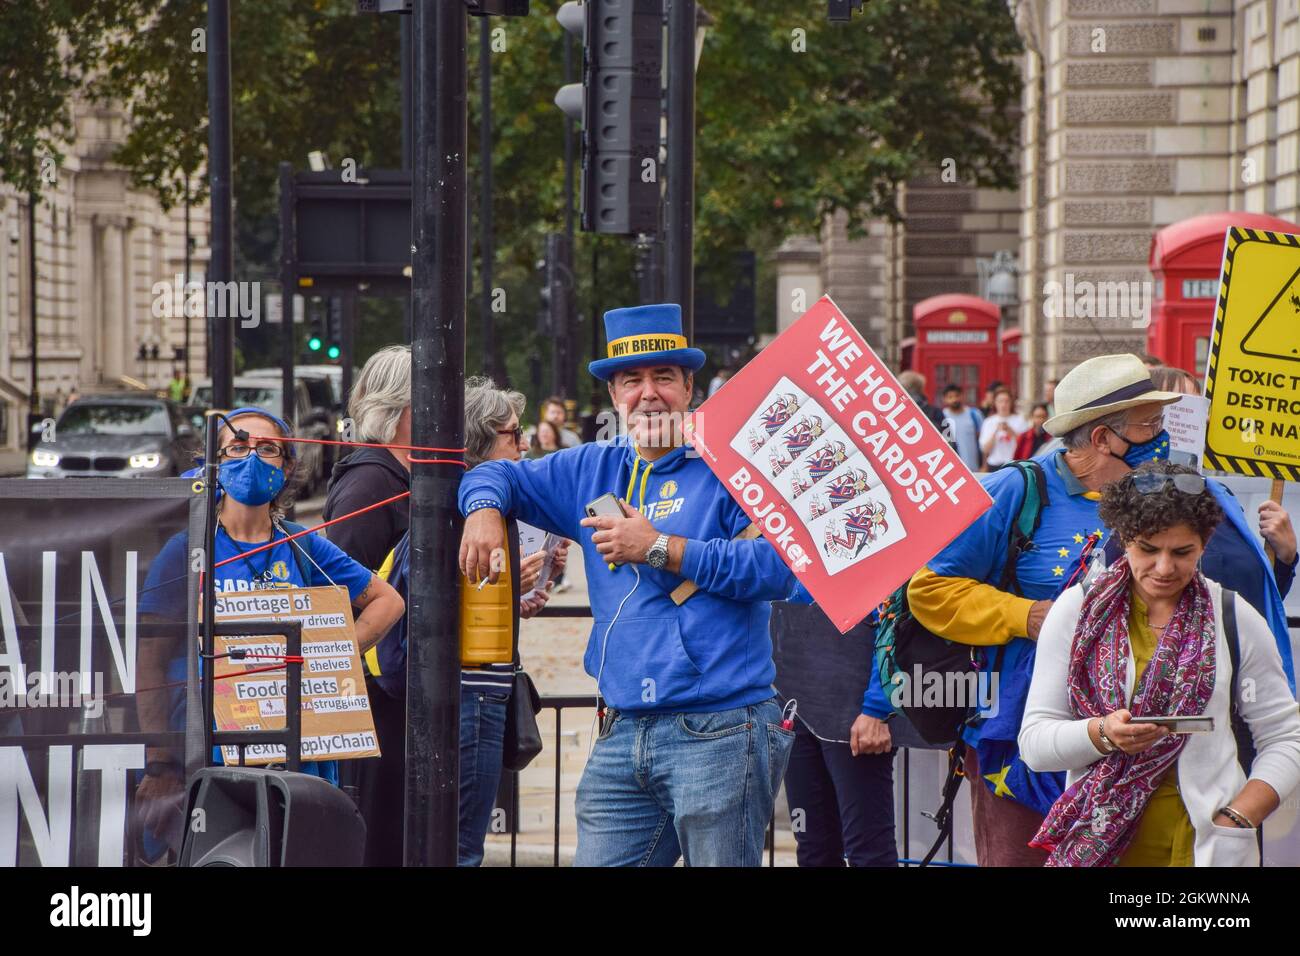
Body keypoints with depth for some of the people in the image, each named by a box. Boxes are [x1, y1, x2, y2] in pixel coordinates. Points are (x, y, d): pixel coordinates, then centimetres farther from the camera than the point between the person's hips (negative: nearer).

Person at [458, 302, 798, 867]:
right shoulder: (594, 471, 17)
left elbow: (777, 567, -15)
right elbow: (500, 474, 28)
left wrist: (661, 548, -12)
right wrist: (484, 510, 4)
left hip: (719, 733, -6)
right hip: (622, 737, 6)